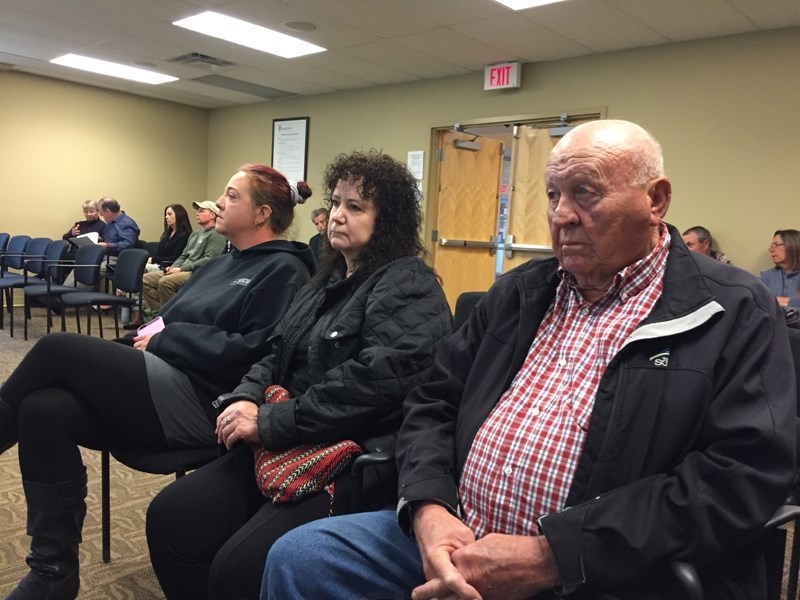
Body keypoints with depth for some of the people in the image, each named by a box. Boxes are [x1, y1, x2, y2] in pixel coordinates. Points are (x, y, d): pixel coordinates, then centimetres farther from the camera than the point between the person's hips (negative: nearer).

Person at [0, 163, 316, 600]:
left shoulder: (284, 270, -4)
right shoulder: (219, 266, 24)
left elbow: (254, 352, -16)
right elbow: (168, 323, 25)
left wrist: (164, 340, -9)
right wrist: (147, 337, 2)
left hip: (202, 404, -9)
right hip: (162, 388, 9)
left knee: (57, 348, -14)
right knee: (43, 410, -13)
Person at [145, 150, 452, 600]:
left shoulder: (408, 286, -10)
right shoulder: (330, 279, 19)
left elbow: (375, 381, -24)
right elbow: (278, 355, 21)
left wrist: (271, 422, -19)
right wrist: (245, 398, -2)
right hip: (290, 447, 9)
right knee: (170, 517, -2)